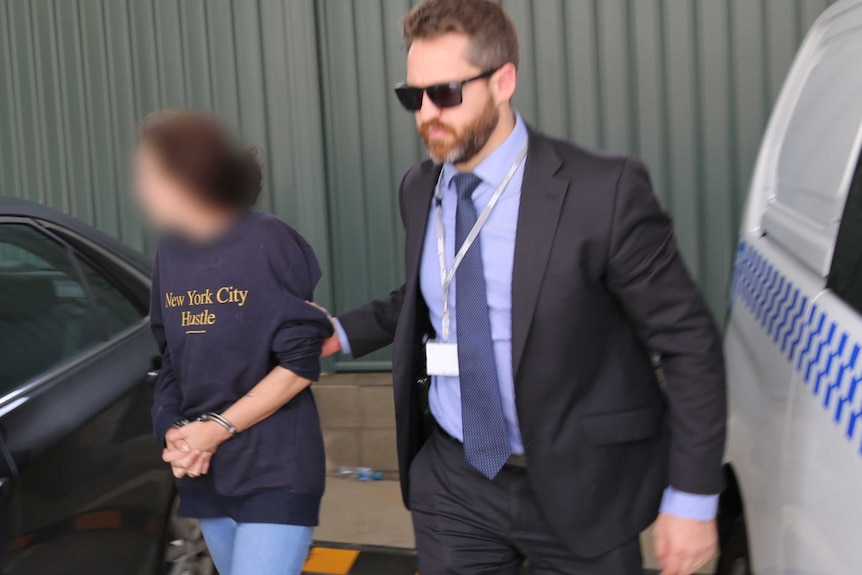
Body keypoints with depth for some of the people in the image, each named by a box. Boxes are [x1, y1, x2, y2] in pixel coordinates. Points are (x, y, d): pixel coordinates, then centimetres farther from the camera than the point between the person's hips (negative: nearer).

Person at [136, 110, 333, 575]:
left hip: (274, 470, -6)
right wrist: (175, 430, -4)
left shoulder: (269, 242, -12)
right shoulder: (171, 252, 6)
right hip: (204, 470, 6)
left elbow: (300, 364, -12)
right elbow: (172, 358, 12)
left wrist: (218, 428, -14)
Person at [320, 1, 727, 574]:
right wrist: (347, 331, 7)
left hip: (577, 492, -4)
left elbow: (689, 341, -13)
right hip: (453, 483, 4)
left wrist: (692, 498, -13)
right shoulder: (420, 190, 1)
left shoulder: (603, 192, -18)